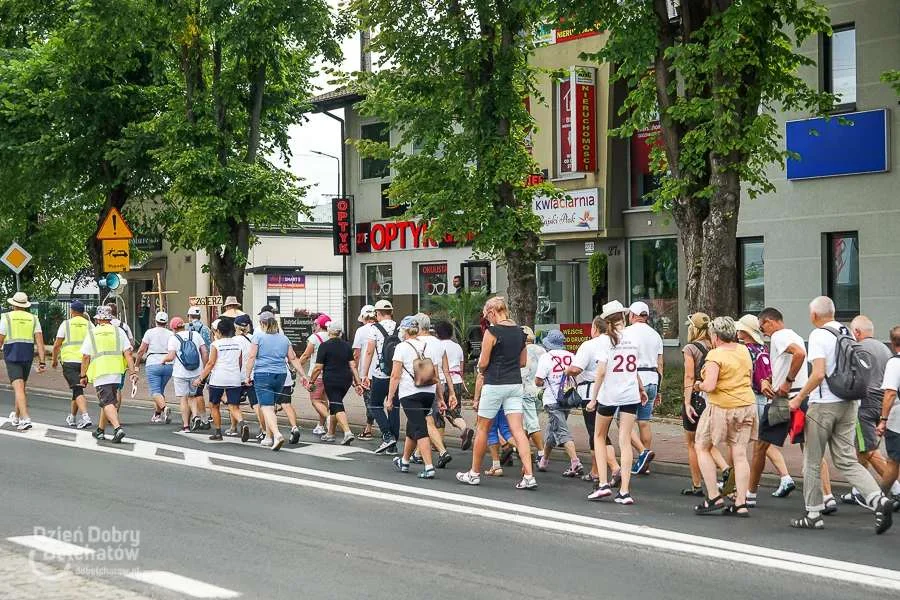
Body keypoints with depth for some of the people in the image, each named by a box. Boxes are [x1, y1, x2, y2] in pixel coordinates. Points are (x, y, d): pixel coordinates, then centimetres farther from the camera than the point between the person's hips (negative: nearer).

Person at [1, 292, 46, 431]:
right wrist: (42, 362, -5)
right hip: (28, 357, 4)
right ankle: (16, 416, 34)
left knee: (19, 388, -11)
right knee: (21, 387, 20)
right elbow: (40, 341, -4)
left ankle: (25, 419, -25)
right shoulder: (33, 319, 5)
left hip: (12, 357, -4)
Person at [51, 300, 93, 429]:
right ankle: (72, 417, 30)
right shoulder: (90, 325, 8)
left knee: (78, 390, -9)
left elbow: (57, 345, 1)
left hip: (69, 361, -3)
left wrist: (54, 359, 16)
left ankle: (86, 417, -27)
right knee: (77, 388, 19)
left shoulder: (66, 324, 1)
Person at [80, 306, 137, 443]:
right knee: (108, 401, 18)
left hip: (99, 373, -3)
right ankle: (100, 430, 27)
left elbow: (86, 357, 3)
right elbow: (128, 353, 1)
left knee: (107, 403, -8)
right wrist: (133, 371, 0)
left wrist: (83, 375, 11)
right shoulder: (119, 331, 7)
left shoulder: (92, 333, 3)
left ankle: (117, 428, -27)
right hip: (116, 373, 3)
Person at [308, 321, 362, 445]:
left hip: (331, 380, -6)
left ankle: (347, 432, -26)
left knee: (337, 407, -8)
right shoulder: (346, 346, 9)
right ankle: (330, 433, 28)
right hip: (346, 380, 6)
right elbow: (353, 366, 5)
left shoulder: (325, 346, -8)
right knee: (335, 404, 20)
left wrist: (311, 381, 2)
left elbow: (318, 367, -9)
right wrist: (358, 383, 6)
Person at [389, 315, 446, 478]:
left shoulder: (402, 347, -6)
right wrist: (440, 398, 15)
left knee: (420, 430, -7)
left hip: (409, 394, -5)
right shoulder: (429, 346, 9)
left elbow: (395, 376, -9)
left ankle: (429, 467, -17)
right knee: (412, 427, 21)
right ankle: (404, 461, 36)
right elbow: (435, 376, 10)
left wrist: (390, 398, -5)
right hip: (429, 393, 5)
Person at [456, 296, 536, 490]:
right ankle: (529, 475, -10)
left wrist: (483, 371, 11)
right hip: (515, 384, 6)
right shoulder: (519, 331, 9)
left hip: (494, 384, -6)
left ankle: (474, 473, 20)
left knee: (482, 428, 9)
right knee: (517, 430, 0)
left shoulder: (492, 332, -11)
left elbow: (483, 363, -10)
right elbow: (523, 361, 16)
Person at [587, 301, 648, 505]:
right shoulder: (633, 338, 4)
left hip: (608, 395, -3)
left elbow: (601, 372, -13)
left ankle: (603, 484, 8)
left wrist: (593, 398, -7)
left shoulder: (605, 339, -9)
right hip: (631, 396, 3)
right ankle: (624, 491, -2)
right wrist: (642, 389, 31)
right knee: (625, 442, 3)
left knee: (599, 436, 16)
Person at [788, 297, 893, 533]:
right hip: (848, 404, 7)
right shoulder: (847, 334, 10)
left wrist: (799, 398, -12)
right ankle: (879, 500, -11)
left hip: (823, 404, -7)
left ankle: (813, 513, 13)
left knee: (812, 462, 7)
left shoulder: (819, 335, -12)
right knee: (846, 460, 7)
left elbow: (818, 374, -21)